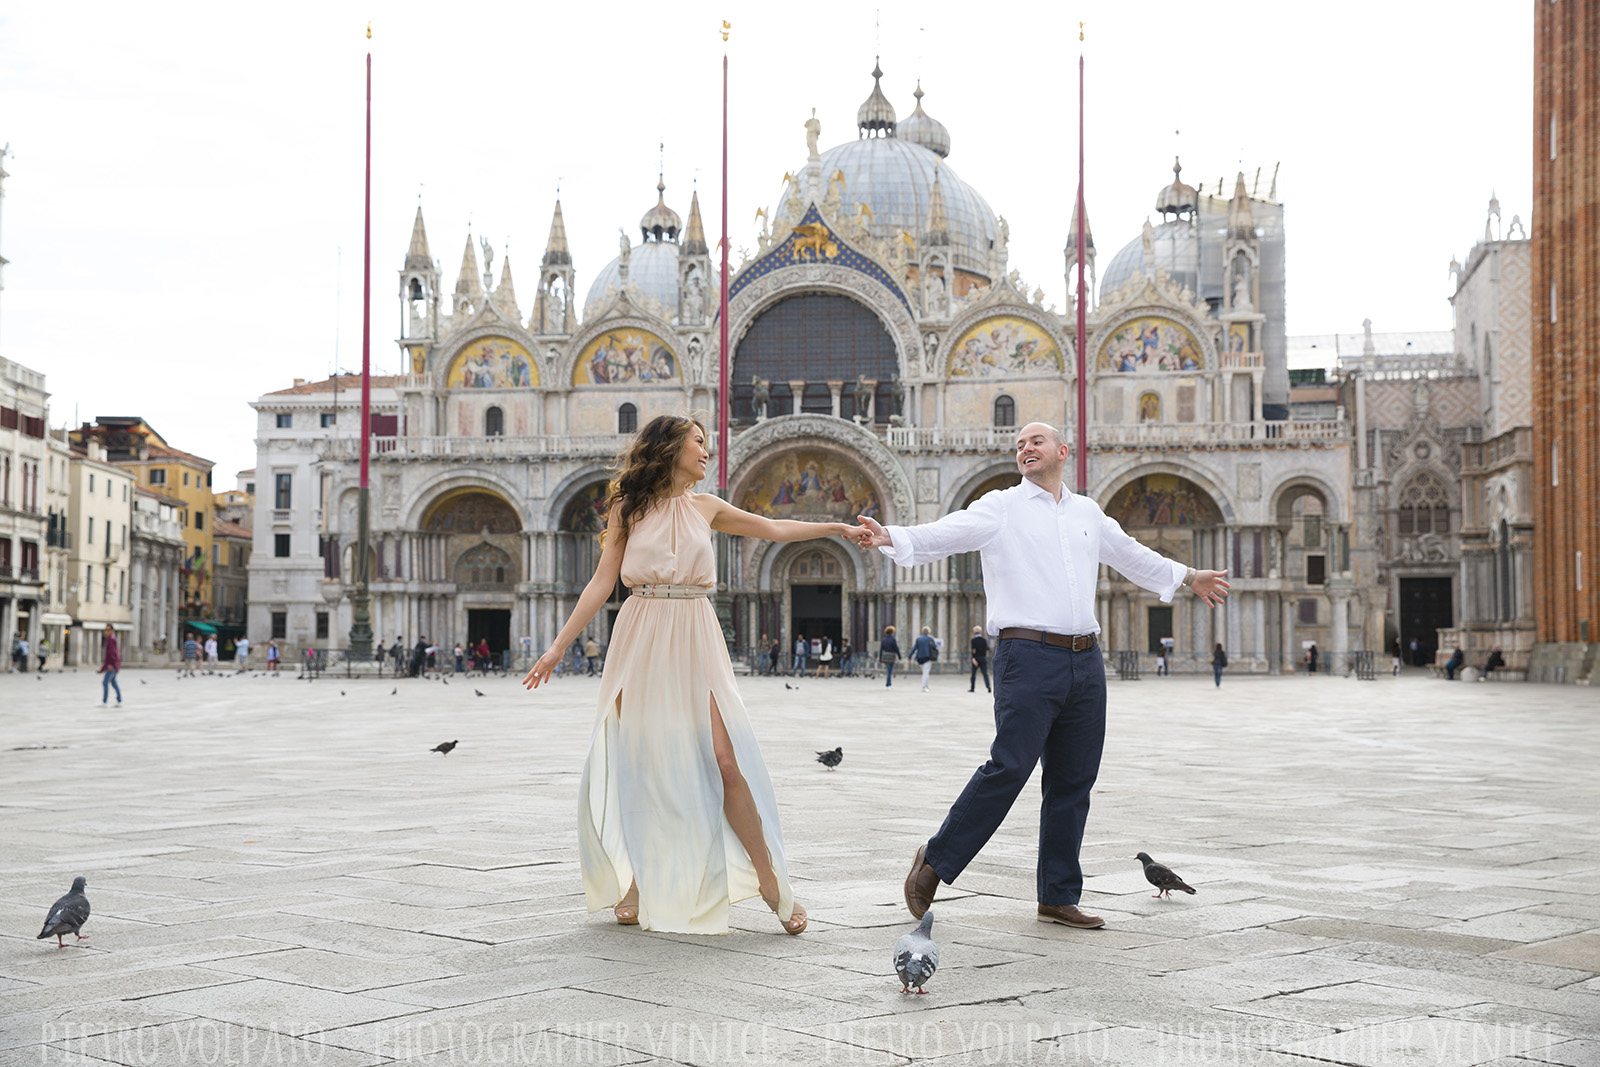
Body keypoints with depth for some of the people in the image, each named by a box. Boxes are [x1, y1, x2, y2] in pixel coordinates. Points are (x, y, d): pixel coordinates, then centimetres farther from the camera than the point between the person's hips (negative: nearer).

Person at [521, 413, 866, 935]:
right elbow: (603, 582, 5)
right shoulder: (628, 507, 6)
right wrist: (558, 646, 1)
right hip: (642, 640, -1)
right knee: (635, 763, -2)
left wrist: (839, 528, 20)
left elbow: (774, 528, 23)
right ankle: (636, 879, 16)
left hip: (695, 642, 1)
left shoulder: (705, 508, 14)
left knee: (726, 763, -9)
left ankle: (771, 882, -1)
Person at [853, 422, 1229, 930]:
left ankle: (1059, 898, 15)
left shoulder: (1089, 513, 20)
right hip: (1029, 658, -5)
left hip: (1085, 661, 6)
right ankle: (936, 861, 0)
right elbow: (944, 534, -11)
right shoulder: (1000, 508, 4)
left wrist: (1189, 578, 49)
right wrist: (890, 538, -30)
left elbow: (1133, 556, 36)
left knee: (1074, 780, 6)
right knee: (1009, 767, -15)